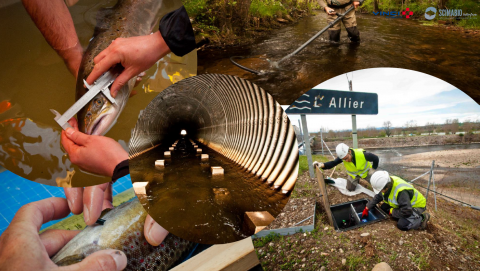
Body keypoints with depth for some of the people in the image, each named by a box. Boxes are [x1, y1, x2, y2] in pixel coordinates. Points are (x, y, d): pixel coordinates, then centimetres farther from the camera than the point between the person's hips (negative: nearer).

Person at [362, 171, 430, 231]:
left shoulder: (401, 191, -40)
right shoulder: (387, 182, -15)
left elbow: (407, 212, -36)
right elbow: (378, 197, 1)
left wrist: (392, 211, -20)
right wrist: (367, 208, 1)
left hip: (417, 206, -8)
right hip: (405, 203, 8)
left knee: (402, 225, -24)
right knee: (383, 207, -4)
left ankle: (422, 218, 0)